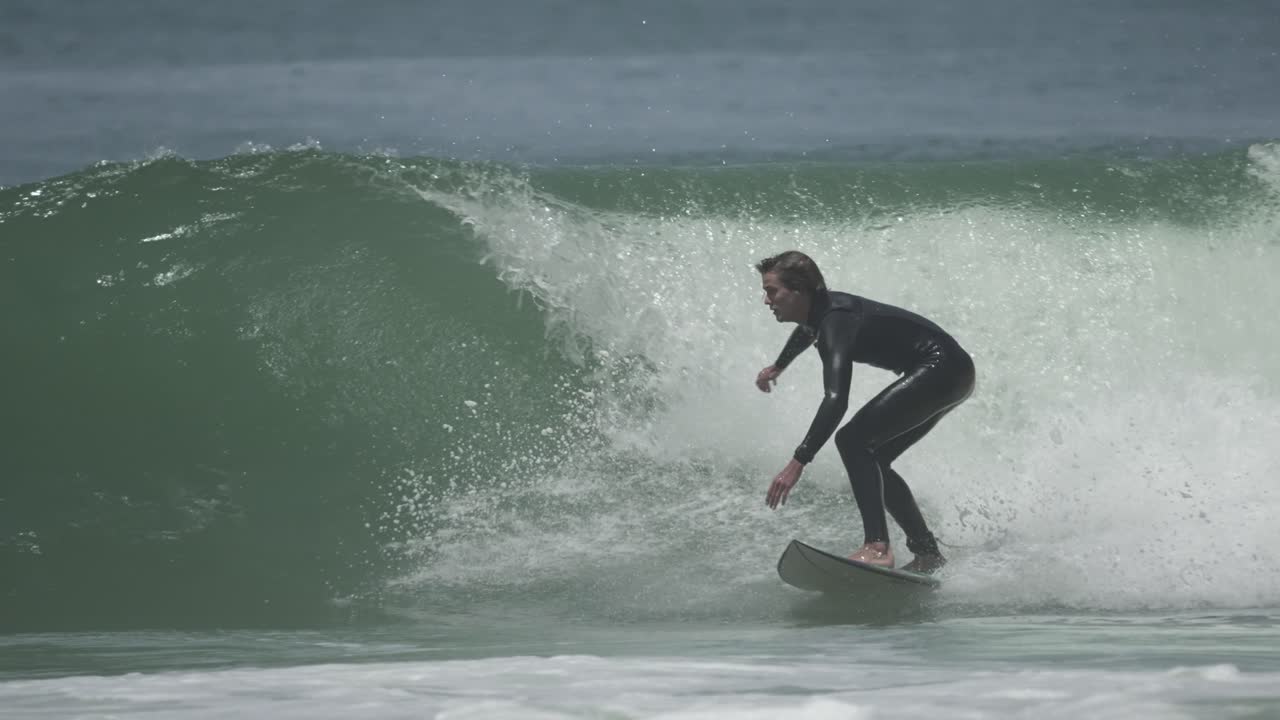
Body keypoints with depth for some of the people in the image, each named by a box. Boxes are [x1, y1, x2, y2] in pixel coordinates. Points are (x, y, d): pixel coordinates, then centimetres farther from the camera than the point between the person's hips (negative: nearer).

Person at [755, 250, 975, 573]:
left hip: (940, 369, -10)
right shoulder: (821, 307, 6)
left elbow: (835, 401, -35)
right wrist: (778, 366, 52)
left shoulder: (835, 323, -23)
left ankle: (878, 547, -29)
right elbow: (807, 330, 34)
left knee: (853, 440, -19)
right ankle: (927, 553, 13)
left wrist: (798, 462, -40)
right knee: (872, 459, 12)